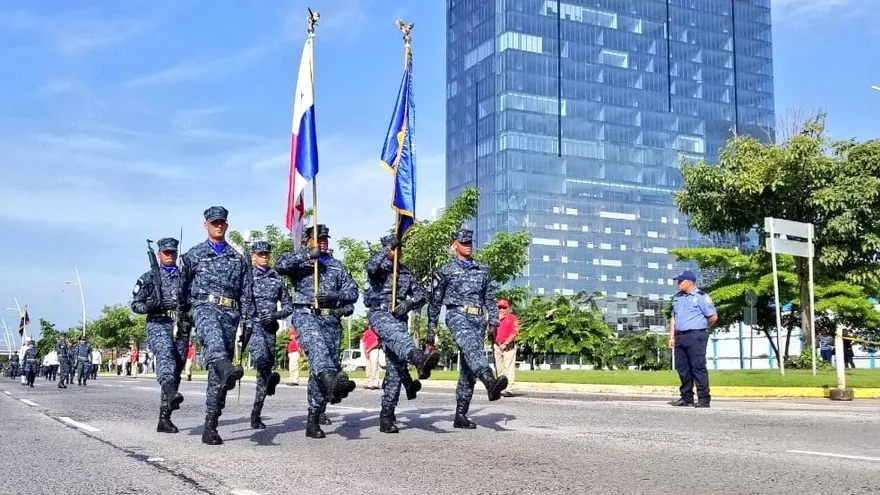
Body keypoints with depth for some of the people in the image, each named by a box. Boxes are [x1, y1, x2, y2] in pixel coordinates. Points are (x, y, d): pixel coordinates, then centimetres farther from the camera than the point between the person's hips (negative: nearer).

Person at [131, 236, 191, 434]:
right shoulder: (149, 278, 11)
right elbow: (135, 305, 8)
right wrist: (149, 305, -13)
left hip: (181, 328, 3)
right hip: (158, 324, -3)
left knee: (176, 371, 2)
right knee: (166, 353, -34)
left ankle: (164, 419, 8)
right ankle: (170, 392, -59)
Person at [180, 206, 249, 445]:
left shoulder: (238, 258, 20)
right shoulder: (194, 254, 14)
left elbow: (246, 293, 17)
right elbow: (183, 288, 13)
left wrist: (251, 321, 8)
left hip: (230, 312, 3)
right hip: (204, 306, -3)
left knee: (217, 374, -1)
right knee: (214, 335, -40)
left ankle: (210, 427, 0)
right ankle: (226, 370, -71)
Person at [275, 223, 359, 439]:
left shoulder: (337, 266, 22)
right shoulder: (300, 261, 14)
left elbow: (353, 291, 13)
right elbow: (280, 265, -8)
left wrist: (335, 295, -6)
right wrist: (307, 255, -11)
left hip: (331, 319, 4)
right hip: (306, 315, -4)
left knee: (320, 364, 0)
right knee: (317, 347, -34)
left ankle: (313, 421, 5)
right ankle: (333, 381, -65)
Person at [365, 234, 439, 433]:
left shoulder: (406, 272, 22)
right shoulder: (379, 267, 9)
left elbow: (421, 296, 16)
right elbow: (370, 266, -17)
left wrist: (409, 303, -4)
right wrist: (386, 248, -12)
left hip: (400, 318, 5)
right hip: (380, 314, -5)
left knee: (396, 368, -2)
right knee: (398, 335, -39)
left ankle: (387, 416, 2)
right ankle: (420, 359, -71)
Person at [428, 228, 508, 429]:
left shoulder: (482, 270, 20)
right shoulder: (446, 271, 9)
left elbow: (490, 297, 20)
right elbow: (435, 302, 12)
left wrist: (493, 319, 6)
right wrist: (431, 329, 10)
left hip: (477, 319, 5)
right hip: (458, 315, -4)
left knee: (469, 367, 1)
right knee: (472, 348, -34)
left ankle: (460, 415, 5)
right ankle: (491, 382, -60)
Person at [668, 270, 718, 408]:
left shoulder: (701, 297, -5)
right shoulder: (677, 298, 17)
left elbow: (713, 317, -5)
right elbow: (673, 318, 19)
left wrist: (701, 327, 7)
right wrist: (672, 337, 11)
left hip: (696, 336, -7)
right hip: (680, 337, 7)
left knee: (698, 368, -6)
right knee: (682, 368, 8)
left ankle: (704, 399, -2)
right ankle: (687, 398, 17)